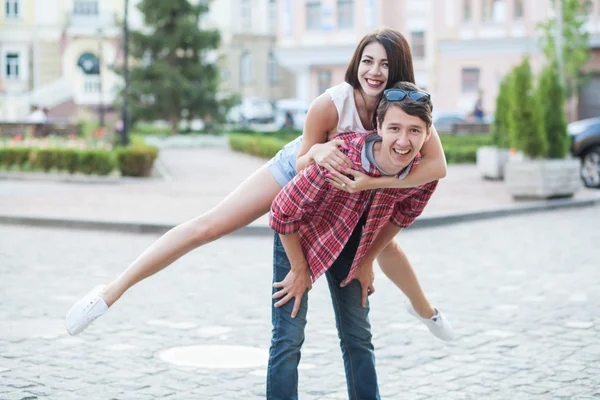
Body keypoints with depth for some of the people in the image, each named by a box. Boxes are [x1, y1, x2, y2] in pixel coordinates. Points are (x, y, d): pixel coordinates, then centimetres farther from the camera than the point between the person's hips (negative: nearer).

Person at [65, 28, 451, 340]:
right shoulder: (331, 104, -35)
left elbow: (437, 166, -38)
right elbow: (302, 165, -22)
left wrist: (373, 181, -49)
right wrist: (316, 153, -46)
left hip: (346, 185, 4)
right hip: (299, 168, -3)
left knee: (386, 244, 16)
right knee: (208, 226, -14)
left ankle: (423, 308, 52)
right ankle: (112, 290, -11)